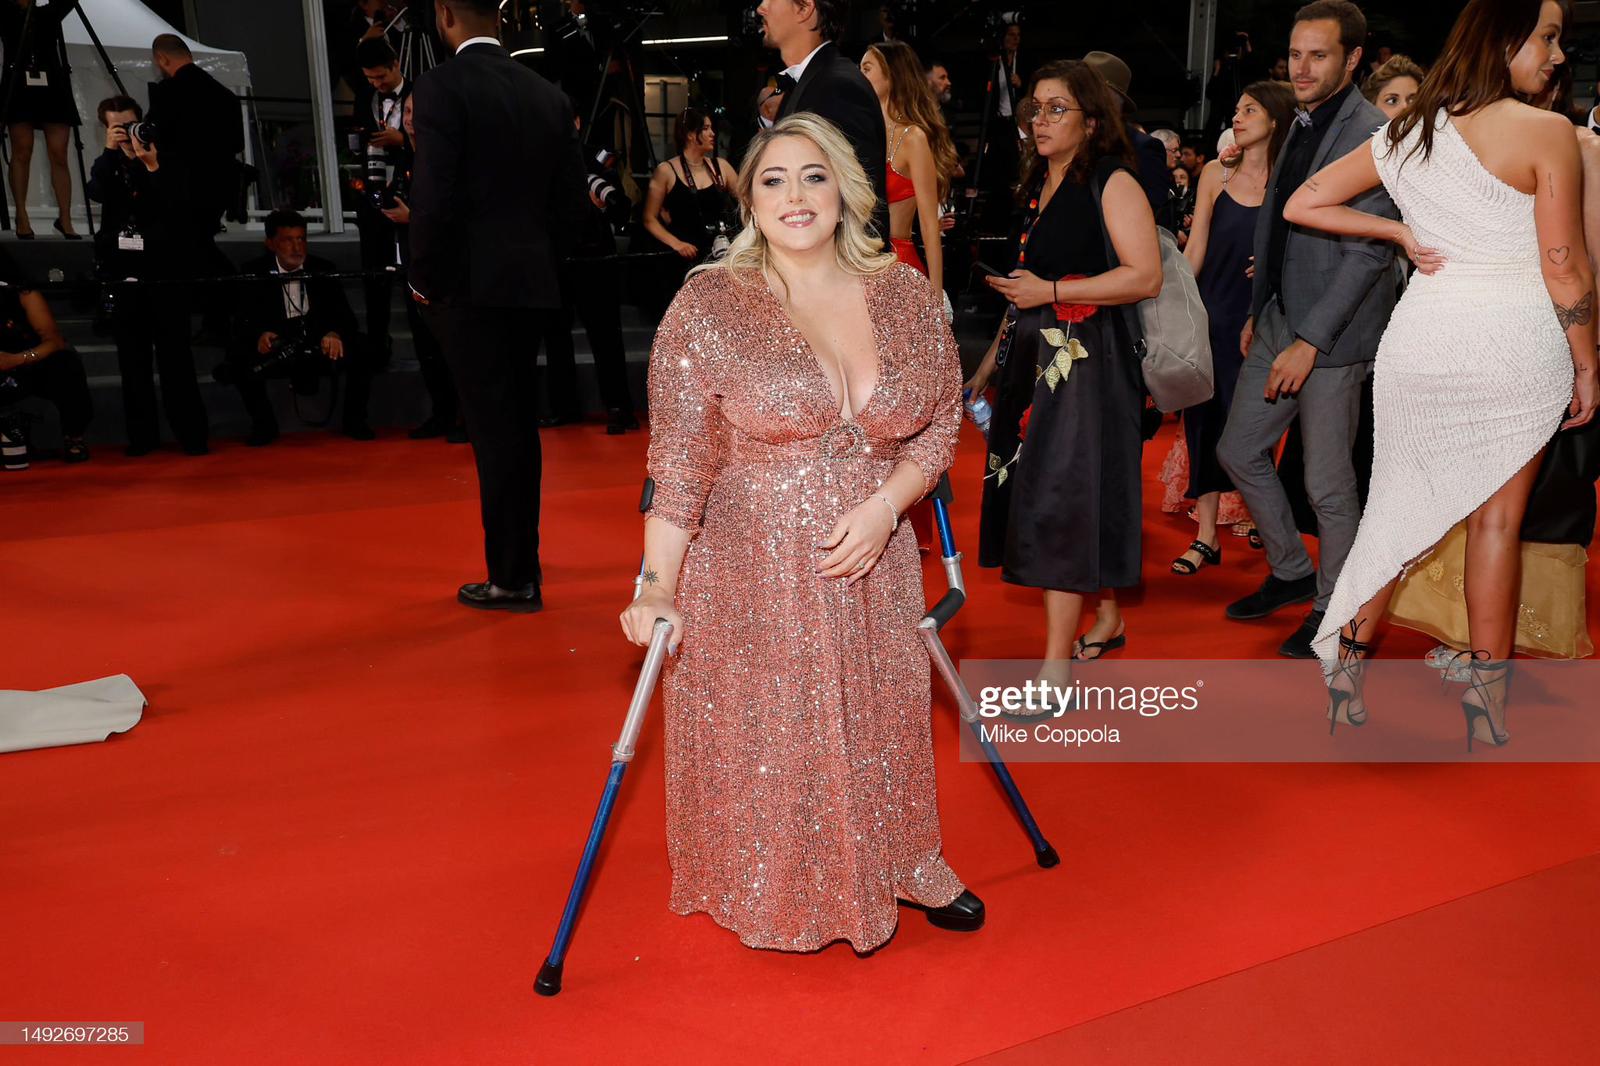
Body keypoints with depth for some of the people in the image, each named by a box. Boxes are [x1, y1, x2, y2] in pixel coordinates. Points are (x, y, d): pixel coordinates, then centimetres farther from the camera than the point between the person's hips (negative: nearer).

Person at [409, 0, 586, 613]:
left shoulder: (443, 85, -9)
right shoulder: (548, 95, 9)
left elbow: (433, 196, -17)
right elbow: (571, 201, 9)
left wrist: (425, 279, -5)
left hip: (469, 285, -6)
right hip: (531, 284, 6)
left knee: (494, 431, -2)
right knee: (519, 426, 15)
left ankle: (513, 579, 5)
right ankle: (521, 561, 26)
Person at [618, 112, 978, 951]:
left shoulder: (907, 297, 1)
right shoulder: (708, 307, -9)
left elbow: (941, 424, 5)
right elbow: (677, 460, -12)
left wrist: (885, 506, -12)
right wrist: (656, 586, -18)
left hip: (870, 568, 3)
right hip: (750, 574, -3)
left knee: (881, 722, 14)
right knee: (766, 734, 8)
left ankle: (899, 866, 39)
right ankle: (777, 895, 33)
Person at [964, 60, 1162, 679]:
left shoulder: (1112, 183, -7)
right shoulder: (1038, 187, 17)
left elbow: (1145, 277, -17)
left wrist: (1051, 292, -17)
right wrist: (994, 358, 22)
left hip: (1085, 356, -8)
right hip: (1033, 355, 8)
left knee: (1060, 497, -10)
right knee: (1080, 495, 12)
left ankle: (1056, 665, -7)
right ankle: (1107, 620, 27)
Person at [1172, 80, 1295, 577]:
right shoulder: (1216, 173, 4)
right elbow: (1197, 246, 4)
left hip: (1262, 317, -2)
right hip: (1212, 310, 2)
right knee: (1205, 414, 2)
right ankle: (1206, 535, 10)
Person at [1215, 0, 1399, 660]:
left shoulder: (1372, 136, -13)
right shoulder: (1301, 127, 14)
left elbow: (1370, 251, -19)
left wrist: (1310, 341, -21)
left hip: (1332, 334, -8)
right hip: (1281, 323, 9)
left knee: (1328, 483, 0)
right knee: (1238, 452, 13)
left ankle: (1334, 607, 20)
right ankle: (1291, 571, 32)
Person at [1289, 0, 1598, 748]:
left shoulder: (1406, 133, 7)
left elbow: (1303, 205, 10)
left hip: (1420, 338, 4)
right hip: (1517, 347, -4)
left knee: (1399, 504, 13)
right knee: (1497, 518, 7)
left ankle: (1349, 660, 13)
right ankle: (1487, 699, 16)